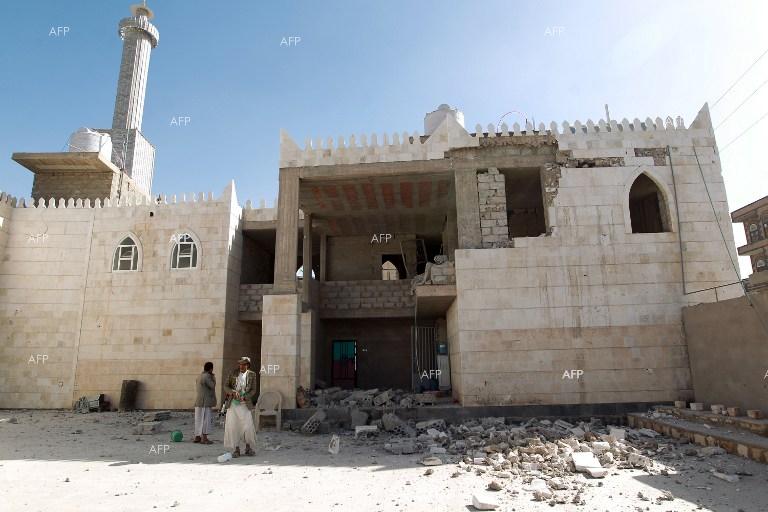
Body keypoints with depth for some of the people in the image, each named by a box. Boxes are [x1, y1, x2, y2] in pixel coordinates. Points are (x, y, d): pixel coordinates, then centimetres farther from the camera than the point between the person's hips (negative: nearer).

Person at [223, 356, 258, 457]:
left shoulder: (252, 375, 1)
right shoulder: (233, 374, 3)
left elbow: (253, 390, 0)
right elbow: (226, 387, 3)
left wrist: (244, 397, -17)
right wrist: (233, 392, -18)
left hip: (245, 404, -1)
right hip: (233, 404, 1)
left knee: (248, 426, -7)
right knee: (233, 426, -1)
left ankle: (248, 447, 14)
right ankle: (236, 449, 11)